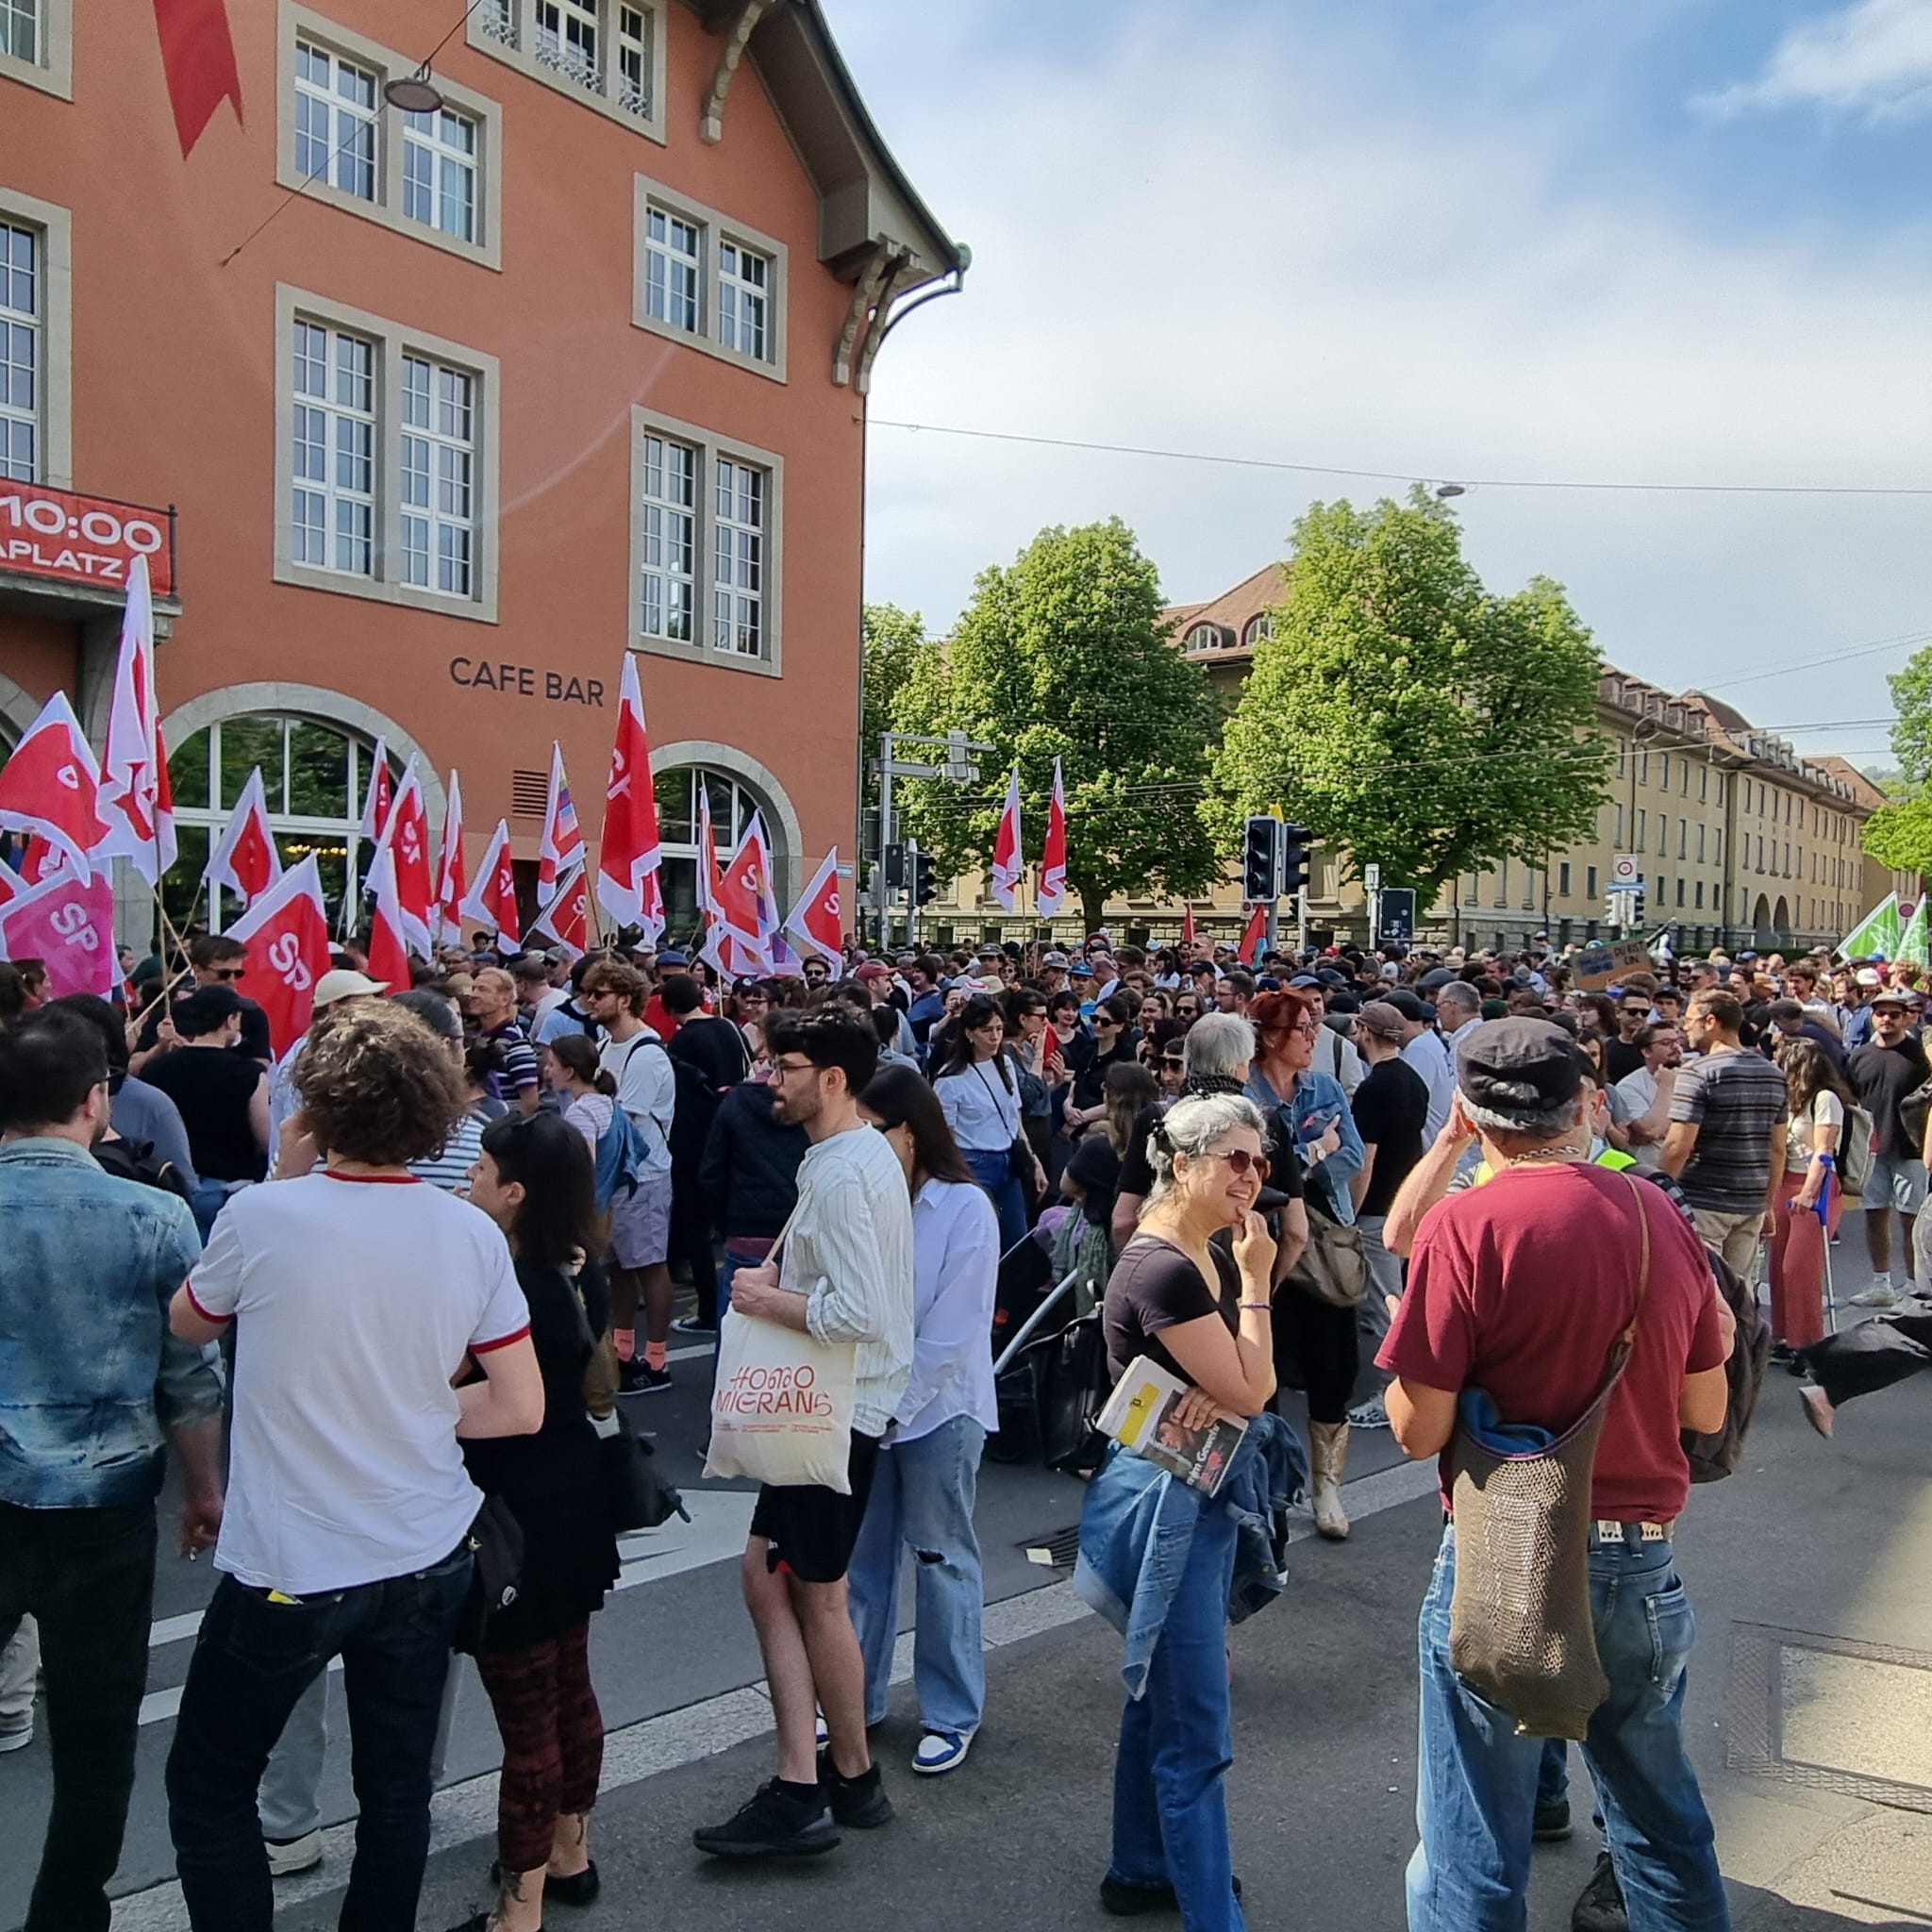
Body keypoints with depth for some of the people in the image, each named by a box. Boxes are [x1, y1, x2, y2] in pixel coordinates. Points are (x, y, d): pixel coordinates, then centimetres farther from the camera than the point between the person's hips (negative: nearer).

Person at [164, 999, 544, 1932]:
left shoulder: (263, 1215, -17)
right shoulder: (472, 1234, -9)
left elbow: (188, 1324, 5)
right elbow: (521, 1409, -5)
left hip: (288, 1570, -3)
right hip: (425, 1561, 3)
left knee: (208, 1790, 18)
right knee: (398, 1792, 19)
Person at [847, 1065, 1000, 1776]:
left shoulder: (964, 1207, -14)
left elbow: (952, 1330, -15)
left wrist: (898, 1405, -14)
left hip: (935, 1405, -4)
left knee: (940, 1559, 9)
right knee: (861, 1555, 14)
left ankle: (953, 1714, 24)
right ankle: (856, 1698, 31)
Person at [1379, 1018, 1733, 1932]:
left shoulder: (1466, 1225, -17)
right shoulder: (1662, 1217, 0)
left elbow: (1418, 1430, -15)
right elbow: (1706, 1411, 7)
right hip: (1644, 1559, 5)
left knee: (1474, 1850, 9)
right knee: (1662, 1817, 25)